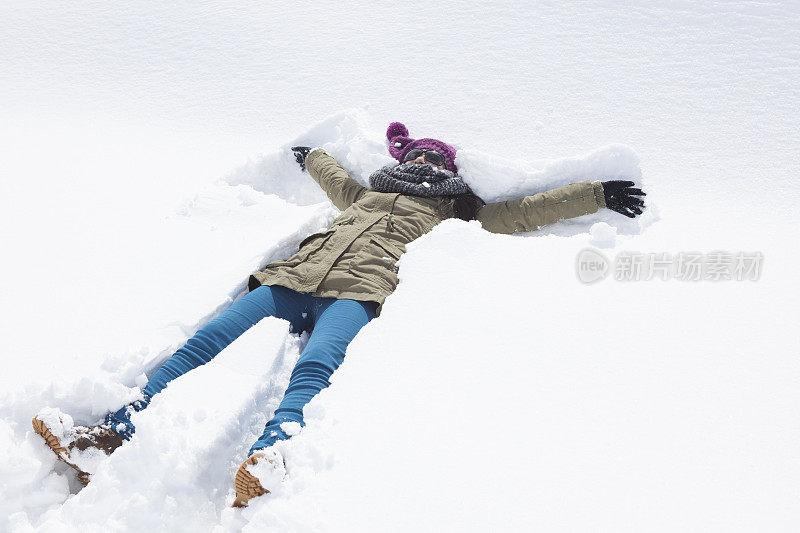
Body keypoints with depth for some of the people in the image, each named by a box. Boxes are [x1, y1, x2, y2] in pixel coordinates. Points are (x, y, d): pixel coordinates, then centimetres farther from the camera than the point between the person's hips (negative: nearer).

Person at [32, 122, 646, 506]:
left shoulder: (453, 210, 30)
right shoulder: (365, 193, 39)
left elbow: (522, 213, 29)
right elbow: (330, 172, 59)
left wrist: (598, 194, 27)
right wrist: (310, 154, 78)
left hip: (359, 291, -4)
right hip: (295, 275, 4)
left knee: (314, 369, -37)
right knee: (207, 341, -20)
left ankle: (269, 459, -63)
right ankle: (117, 432, -30)